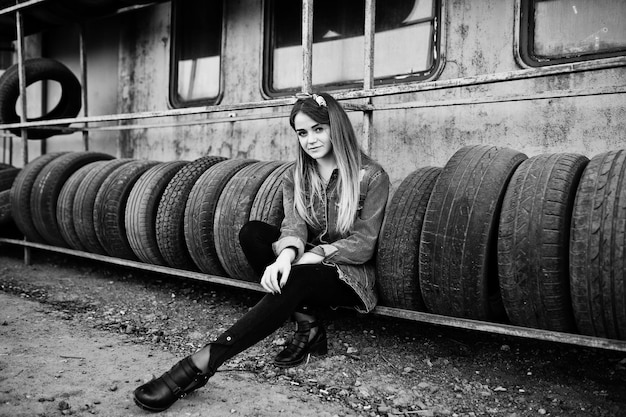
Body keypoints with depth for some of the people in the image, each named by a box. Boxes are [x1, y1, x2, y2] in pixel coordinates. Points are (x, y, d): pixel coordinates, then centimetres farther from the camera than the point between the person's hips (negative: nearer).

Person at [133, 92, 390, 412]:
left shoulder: (371, 176, -8)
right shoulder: (295, 176, 6)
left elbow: (362, 244, -12)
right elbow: (294, 224, -11)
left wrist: (308, 257, -26)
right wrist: (286, 254, -35)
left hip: (349, 274, -5)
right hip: (306, 261, 5)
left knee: (294, 280, -37)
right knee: (252, 232, -21)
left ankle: (201, 365, -39)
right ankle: (307, 326, -22)